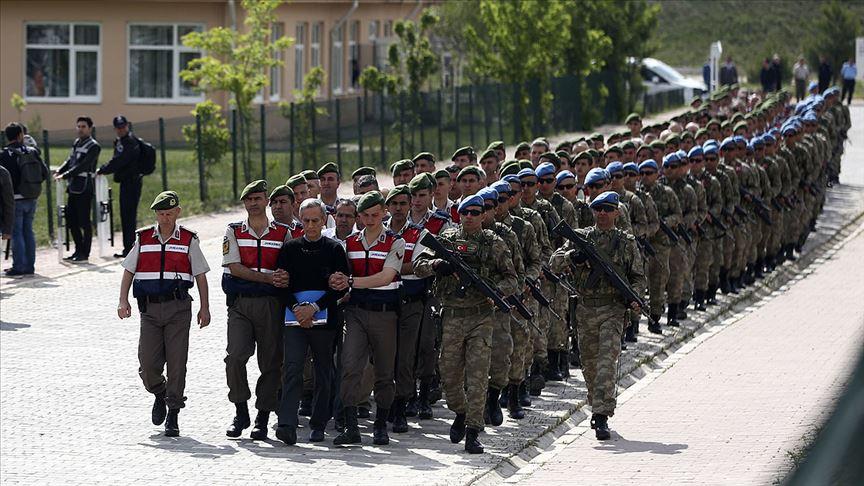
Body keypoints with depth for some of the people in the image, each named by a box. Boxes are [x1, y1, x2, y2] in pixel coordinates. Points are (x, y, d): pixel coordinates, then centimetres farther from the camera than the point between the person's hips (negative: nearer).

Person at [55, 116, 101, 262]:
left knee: (84, 222, -3)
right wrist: (60, 171, -2)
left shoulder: (94, 146, -9)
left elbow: (83, 166, -17)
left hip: (85, 188, -8)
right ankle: (79, 250, 21)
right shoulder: (76, 143, 16)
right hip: (73, 187, 8)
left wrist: (66, 175, -22)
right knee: (71, 220, 10)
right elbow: (70, 160, 15)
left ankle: (84, 253, 3)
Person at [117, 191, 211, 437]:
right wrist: (123, 301, 2)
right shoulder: (143, 238, 10)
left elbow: (200, 276, 7)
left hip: (178, 308, -2)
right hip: (149, 308, 2)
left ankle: (173, 414, 3)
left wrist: (204, 308, 1)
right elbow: (128, 271, 14)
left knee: (176, 362, -5)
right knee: (147, 363, -5)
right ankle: (159, 395, 25)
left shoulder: (188, 240, 5)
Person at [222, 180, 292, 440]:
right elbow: (234, 267, -4)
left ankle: (263, 418, 8)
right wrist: (269, 278, -14)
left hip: (270, 304, 1)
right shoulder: (234, 232, 7)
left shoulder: (283, 233, 9)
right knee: (235, 356, -15)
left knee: (271, 362, 0)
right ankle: (241, 412, -1)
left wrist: (285, 278, -17)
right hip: (240, 303, -1)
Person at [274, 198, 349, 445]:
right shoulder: (290, 249, 10)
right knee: (292, 369, -12)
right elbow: (281, 284, 6)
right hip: (294, 320, 0)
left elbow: (340, 287, -2)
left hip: (324, 320, 0)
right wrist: (296, 308, -9)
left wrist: (315, 308, -11)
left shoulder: (334, 249, 5)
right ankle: (287, 425, -21)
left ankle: (318, 425, 16)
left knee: (323, 373, 6)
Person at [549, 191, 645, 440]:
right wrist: (572, 256, -20)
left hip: (613, 309, -3)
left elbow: (639, 277, 11)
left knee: (607, 361, -15)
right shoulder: (580, 237, 9)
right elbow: (554, 262, 0)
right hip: (585, 309, 3)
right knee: (589, 363, 12)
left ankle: (601, 417, -20)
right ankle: (597, 406, 33)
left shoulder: (626, 242, 6)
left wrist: (633, 297, -9)